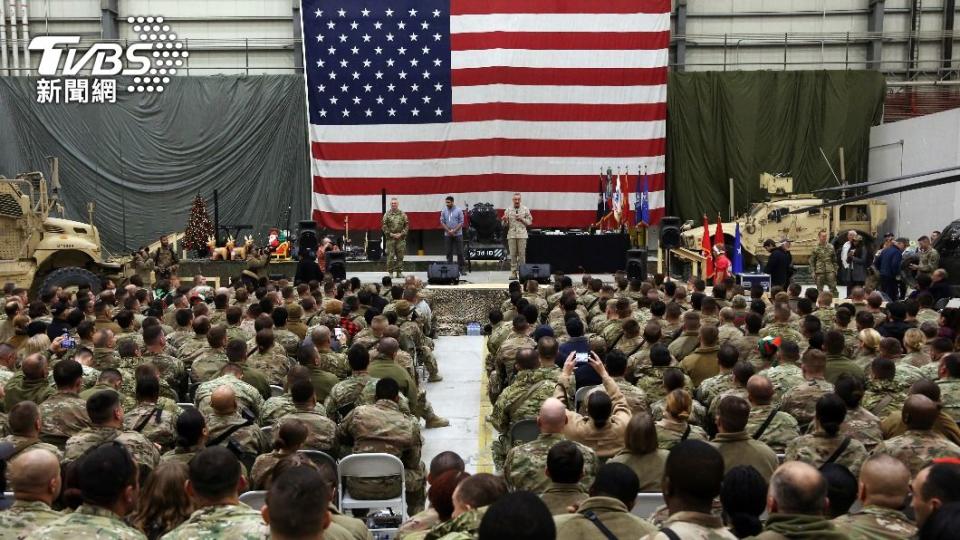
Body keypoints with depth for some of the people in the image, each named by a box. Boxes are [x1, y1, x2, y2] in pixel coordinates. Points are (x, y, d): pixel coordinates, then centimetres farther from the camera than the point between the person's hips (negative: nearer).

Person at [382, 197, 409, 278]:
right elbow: (384, 226, 0)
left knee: (400, 256, 4)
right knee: (390, 256, -3)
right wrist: (391, 234, -9)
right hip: (390, 238, -1)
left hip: (401, 238, 2)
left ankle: (399, 272, 11)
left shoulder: (402, 214, 6)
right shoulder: (387, 214, 3)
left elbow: (406, 225, 5)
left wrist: (401, 234, -7)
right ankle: (390, 272, 4)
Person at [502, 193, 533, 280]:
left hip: (522, 234, -1)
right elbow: (505, 224, 9)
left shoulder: (525, 209, 7)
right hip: (511, 235, 1)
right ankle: (513, 272, 3)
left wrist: (522, 219, -8)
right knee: (512, 254, 0)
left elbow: (530, 222, 7)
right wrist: (505, 220, -13)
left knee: (522, 254, -2)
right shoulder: (508, 210, 8)